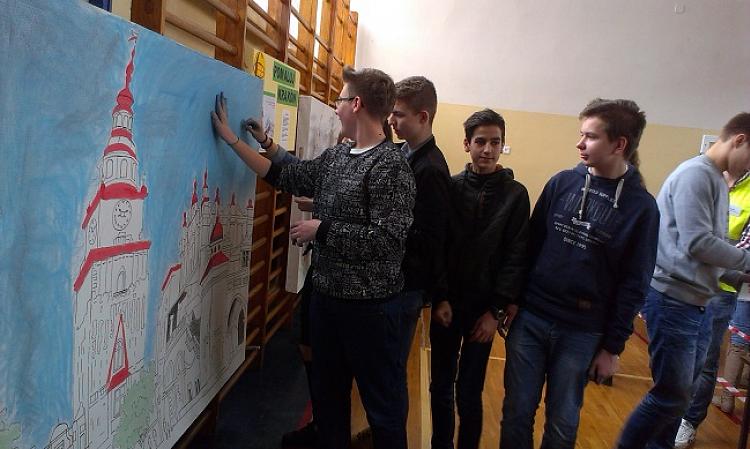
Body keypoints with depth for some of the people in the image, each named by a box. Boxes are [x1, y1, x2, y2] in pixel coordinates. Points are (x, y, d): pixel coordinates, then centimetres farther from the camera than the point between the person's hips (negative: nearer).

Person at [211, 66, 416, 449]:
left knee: (382, 402, 9)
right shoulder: (334, 157, 7)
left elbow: (388, 240, -24)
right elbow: (283, 177, 13)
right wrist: (231, 138, 15)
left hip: (370, 304, -8)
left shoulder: (391, 166, -17)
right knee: (327, 392, 23)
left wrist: (321, 229, -18)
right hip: (326, 295, 8)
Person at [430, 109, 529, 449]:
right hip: (446, 304, 2)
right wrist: (439, 297, -8)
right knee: (440, 386, 12)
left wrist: (496, 310, -8)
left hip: (483, 308, -1)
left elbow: (516, 256, -4)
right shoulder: (450, 187, -1)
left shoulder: (515, 194, -2)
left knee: (469, 393, 5)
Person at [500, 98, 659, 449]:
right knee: (516, 413, 11)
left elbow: (633, 285, -3)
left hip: (582, 333, -1)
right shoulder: (562, 183, 0)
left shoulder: (641, 207, -6)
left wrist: (612, 347, -2)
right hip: (529, 318, 2)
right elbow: (530, 245, 5)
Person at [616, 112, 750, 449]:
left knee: (682, 392, 17)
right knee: (672, 395, -1)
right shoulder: (696, 174, -13)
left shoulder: (718, 181, 16)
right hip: (673, 299, -9)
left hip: (697, 301, 9)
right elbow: (697, 244, -21)